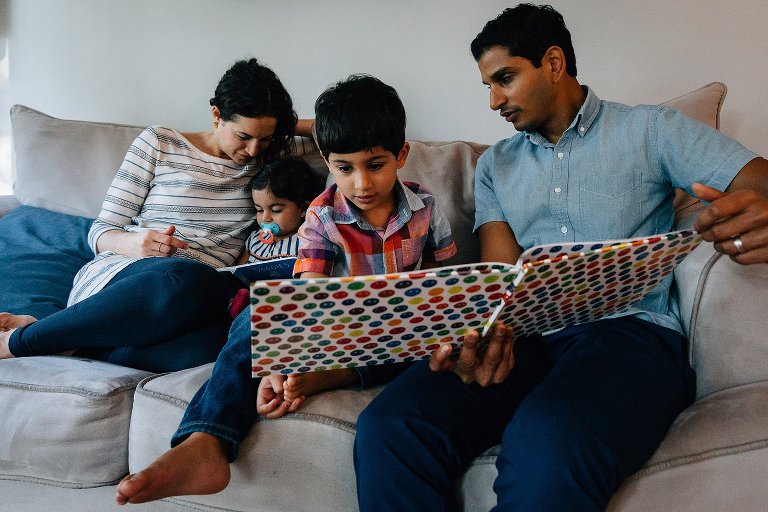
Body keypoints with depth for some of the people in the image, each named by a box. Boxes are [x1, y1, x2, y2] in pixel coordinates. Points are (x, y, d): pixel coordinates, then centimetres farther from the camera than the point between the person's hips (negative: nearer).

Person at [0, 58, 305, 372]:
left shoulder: (265, 164, 18)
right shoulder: (159, 143, 10)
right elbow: (101, 231, 9)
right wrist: (132, 243, -14)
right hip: (120, 274, -2)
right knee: (192, 279, -45)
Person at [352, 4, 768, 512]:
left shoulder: (652, 130, 12)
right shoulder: (495, 165, 23)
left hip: (630, 329, -3)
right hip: (526, 335, 4)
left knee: (550, 441, -40)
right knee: (389, 427, -27)